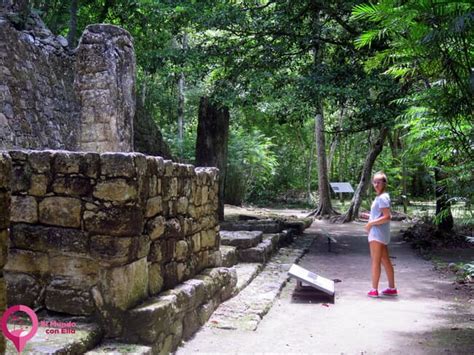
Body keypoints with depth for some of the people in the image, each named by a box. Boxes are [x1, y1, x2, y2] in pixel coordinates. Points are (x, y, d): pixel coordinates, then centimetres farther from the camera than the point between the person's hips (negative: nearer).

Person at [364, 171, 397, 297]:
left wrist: (371, 223, -19)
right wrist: (371, 218, 12)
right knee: (385, 261, 14)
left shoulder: (382, 198, -16)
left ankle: (374, 290, 3)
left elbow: (387, 217, -23)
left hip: (377, 234, -10)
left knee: (375, 261, -3)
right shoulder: (380, 197, 13)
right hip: (379, 233, 10)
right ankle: (392, 288, 22)